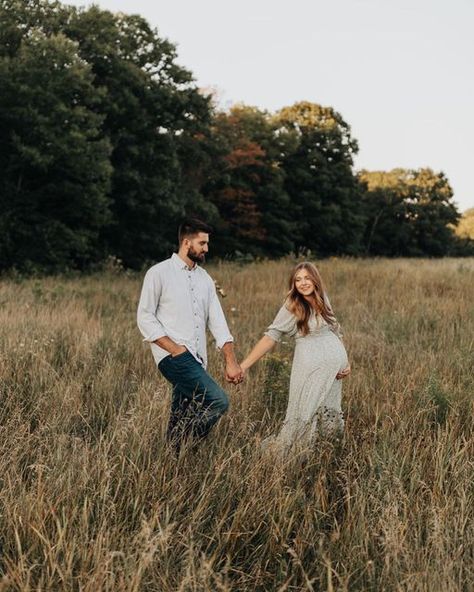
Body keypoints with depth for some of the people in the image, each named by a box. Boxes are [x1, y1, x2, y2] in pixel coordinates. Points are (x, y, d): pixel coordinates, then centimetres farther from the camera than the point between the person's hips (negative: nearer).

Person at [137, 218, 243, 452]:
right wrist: (175, 348, -14)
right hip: (173, 357, -7)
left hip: (196, 361, 7)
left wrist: (231, 361, 0)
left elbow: (217, 321, 11)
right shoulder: (159, 273, -2)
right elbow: (144, 318, -4)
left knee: (182, 422, 7)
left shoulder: (204, 278, 17)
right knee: (218, 400, -21)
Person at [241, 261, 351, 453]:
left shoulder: (322, 300, 8)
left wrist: (346, 361, 8)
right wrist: (244, 365, -18)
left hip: (335, 364, 5)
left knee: (329, 413, 8)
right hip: (310, 364, -5)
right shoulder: (292, 307, -8)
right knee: (305, 413, -5)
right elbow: (270, 337, -12)